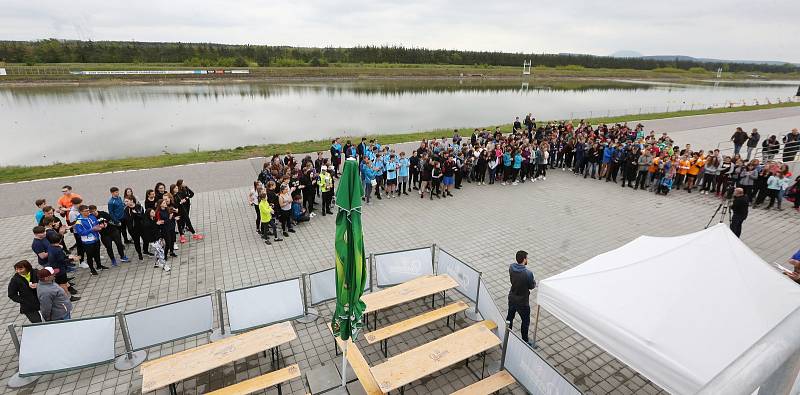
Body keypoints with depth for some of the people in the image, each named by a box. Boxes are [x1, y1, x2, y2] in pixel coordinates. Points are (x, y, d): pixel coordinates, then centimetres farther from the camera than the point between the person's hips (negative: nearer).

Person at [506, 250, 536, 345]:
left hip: (512, 297, 6)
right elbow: (531, 286, -15)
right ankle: (525, 342, 30)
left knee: (510, 316, 24)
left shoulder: (511, 267, -13)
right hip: (522, 301, -6)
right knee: (526, 321, 16)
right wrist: (534, 282, 8)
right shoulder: (528, 273, -31)